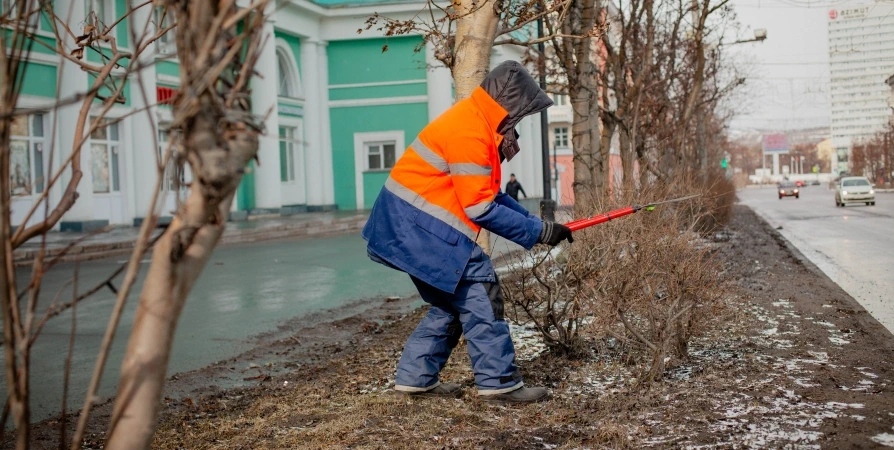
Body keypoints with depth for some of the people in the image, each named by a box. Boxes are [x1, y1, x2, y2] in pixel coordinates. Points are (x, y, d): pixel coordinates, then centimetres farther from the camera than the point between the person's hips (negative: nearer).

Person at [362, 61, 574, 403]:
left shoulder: (478, 124, 12)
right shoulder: (469, 132, -19)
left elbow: (491, 194, 15)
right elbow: (481, 209, -19)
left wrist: (537, 224, 6)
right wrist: (539, 232, -13)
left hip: (411, 224, 10)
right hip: (419, 225, -10)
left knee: (453, 302, 14)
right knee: (480, 294, -8)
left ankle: (416, 377, 19)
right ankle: (499, 382, -2)